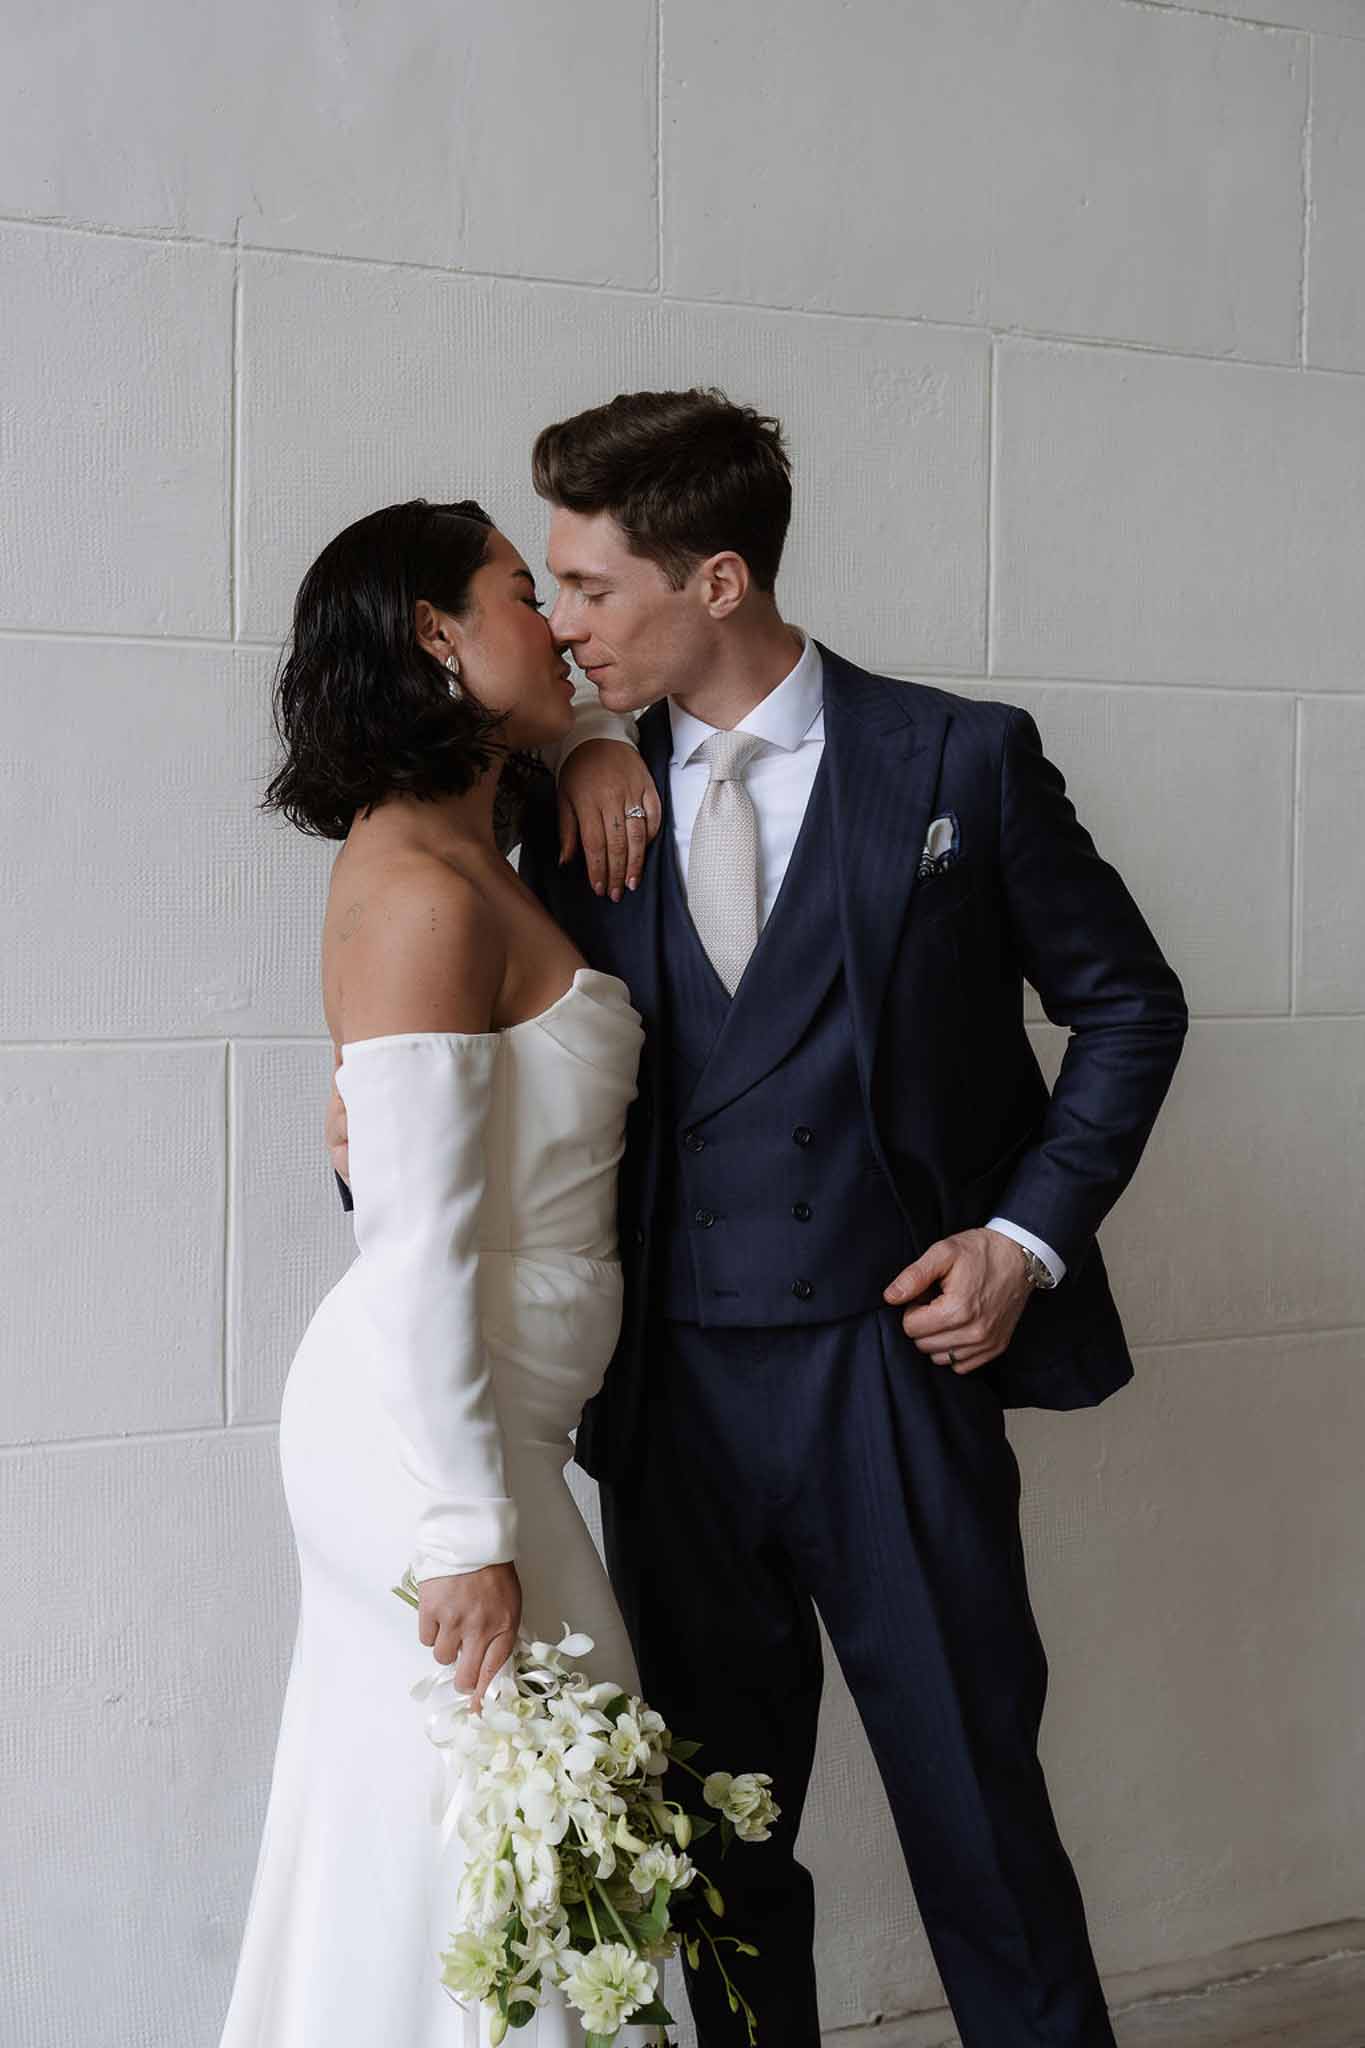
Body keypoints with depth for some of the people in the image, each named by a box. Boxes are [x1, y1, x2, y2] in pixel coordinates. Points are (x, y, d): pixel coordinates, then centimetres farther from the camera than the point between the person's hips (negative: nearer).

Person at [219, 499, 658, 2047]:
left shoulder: (458, 860, 11)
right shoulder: (424, 892, -18)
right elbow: (417, 1250, -23)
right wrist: (469, 1539, -23)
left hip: (445, 1418, 10)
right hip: (437, 1444, -10)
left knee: (414, 1857, 18)